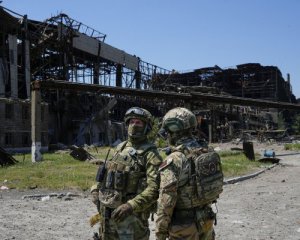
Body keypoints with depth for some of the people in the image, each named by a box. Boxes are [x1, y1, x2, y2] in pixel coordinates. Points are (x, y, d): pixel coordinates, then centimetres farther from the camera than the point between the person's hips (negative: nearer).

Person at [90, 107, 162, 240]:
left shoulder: (150, 154, -10)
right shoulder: (120, 148, 12)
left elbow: (154, 188, -20)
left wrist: (131, 205, -28)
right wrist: (96, 189, 8)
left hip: (131, 214, -7)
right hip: (107, 211, 7)